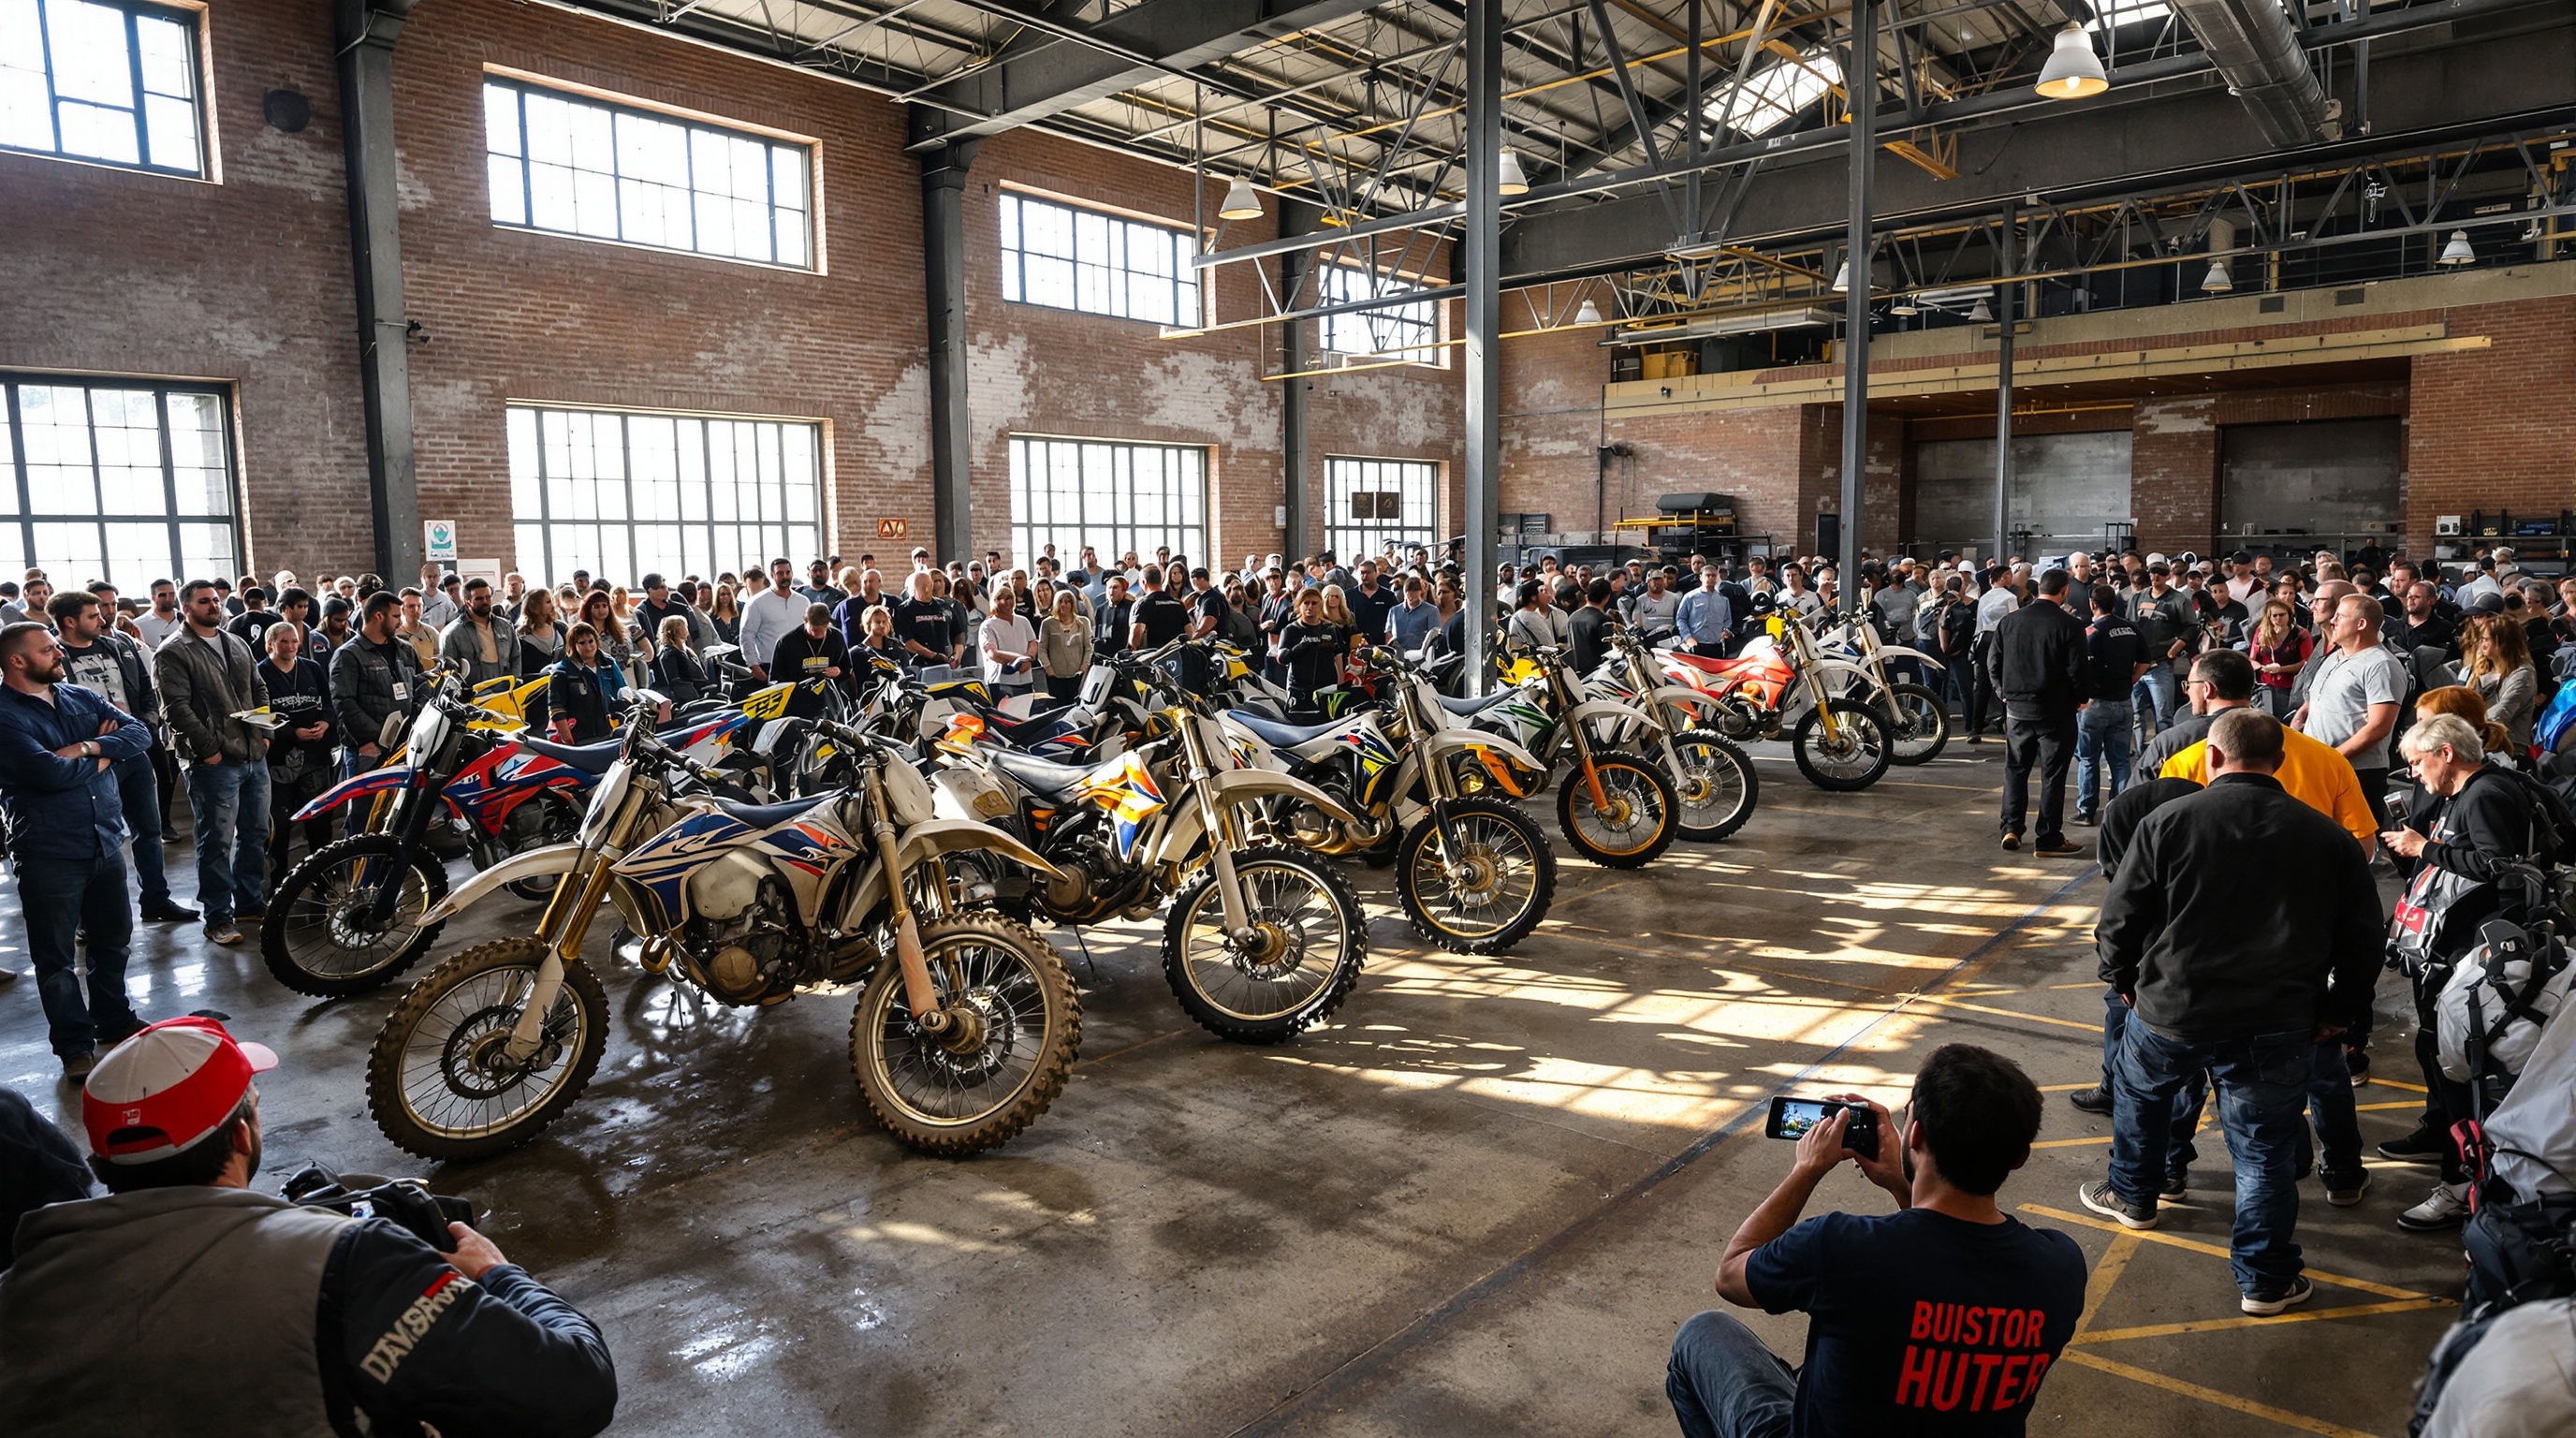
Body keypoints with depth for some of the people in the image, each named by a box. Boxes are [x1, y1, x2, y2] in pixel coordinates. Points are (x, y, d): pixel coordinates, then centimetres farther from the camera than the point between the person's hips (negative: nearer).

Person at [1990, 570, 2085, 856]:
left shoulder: (2009, 621, 1)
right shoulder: (2070, 625, -12)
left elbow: (1993, 661, 5)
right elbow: (2076, 670, -12)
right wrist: (2080, 698, 5)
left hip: (2017, 708, 4)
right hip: (2055, 712, -4)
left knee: (2015, 769, 15)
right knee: (2053, 774, 3)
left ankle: (2011, 829, 11)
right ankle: (2048, 839, 6)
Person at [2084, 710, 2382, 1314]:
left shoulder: (2168, 822, -8)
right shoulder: (2326, 837, 2)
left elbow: (2119, 921, -5)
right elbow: (2361, 940, 8)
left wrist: (2123, 981, 12)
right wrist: (2338, 1012, 19)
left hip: (2169, 1013, -1)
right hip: (2276, 1027, 1)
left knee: (2137, 1090, 27)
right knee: (2265, 1152, 12)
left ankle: (2133, 1194, 45)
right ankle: (2264, 1280, 20)